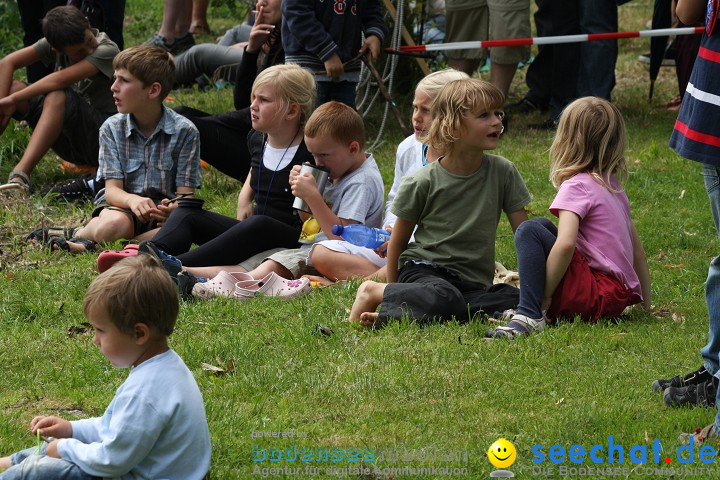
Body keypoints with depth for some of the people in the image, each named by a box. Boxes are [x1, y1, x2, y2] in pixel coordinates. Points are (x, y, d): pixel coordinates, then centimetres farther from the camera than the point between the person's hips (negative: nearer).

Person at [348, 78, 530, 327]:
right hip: (423, 270, -5)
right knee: (444, 300, -40)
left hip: (473, 283, 5)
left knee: (517, 299, -29)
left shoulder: (503, 173, 1)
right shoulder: (421, 184, -6)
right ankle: (375, 292, -13)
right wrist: (393, 291, 9)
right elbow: (398, 241, 5)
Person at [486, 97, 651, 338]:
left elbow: (565, 244, -27)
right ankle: (532, 308, 14)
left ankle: (530, 315, -25)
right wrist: (646, 304, 30)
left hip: (599, 297, -9)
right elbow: (638, 252, 22)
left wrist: (544, 297, -18)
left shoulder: (577, 186, -10)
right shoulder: (614, 187, 17)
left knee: (529, 230, -15)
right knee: (543, 226, 19)